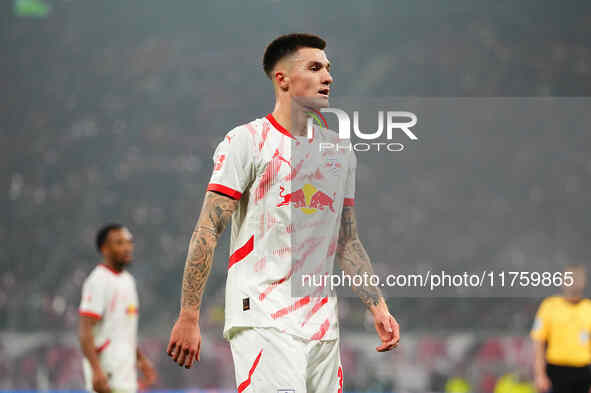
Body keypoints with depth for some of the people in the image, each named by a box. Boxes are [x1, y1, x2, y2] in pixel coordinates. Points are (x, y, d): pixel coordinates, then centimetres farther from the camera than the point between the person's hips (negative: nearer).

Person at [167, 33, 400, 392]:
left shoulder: (340, 151, 17)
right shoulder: (247, 140, -3)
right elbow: (208, 231, -7)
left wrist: (379, 308, 13)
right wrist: (189, 317, -14)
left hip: (322, 325, 6)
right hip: (262, 319, -6)